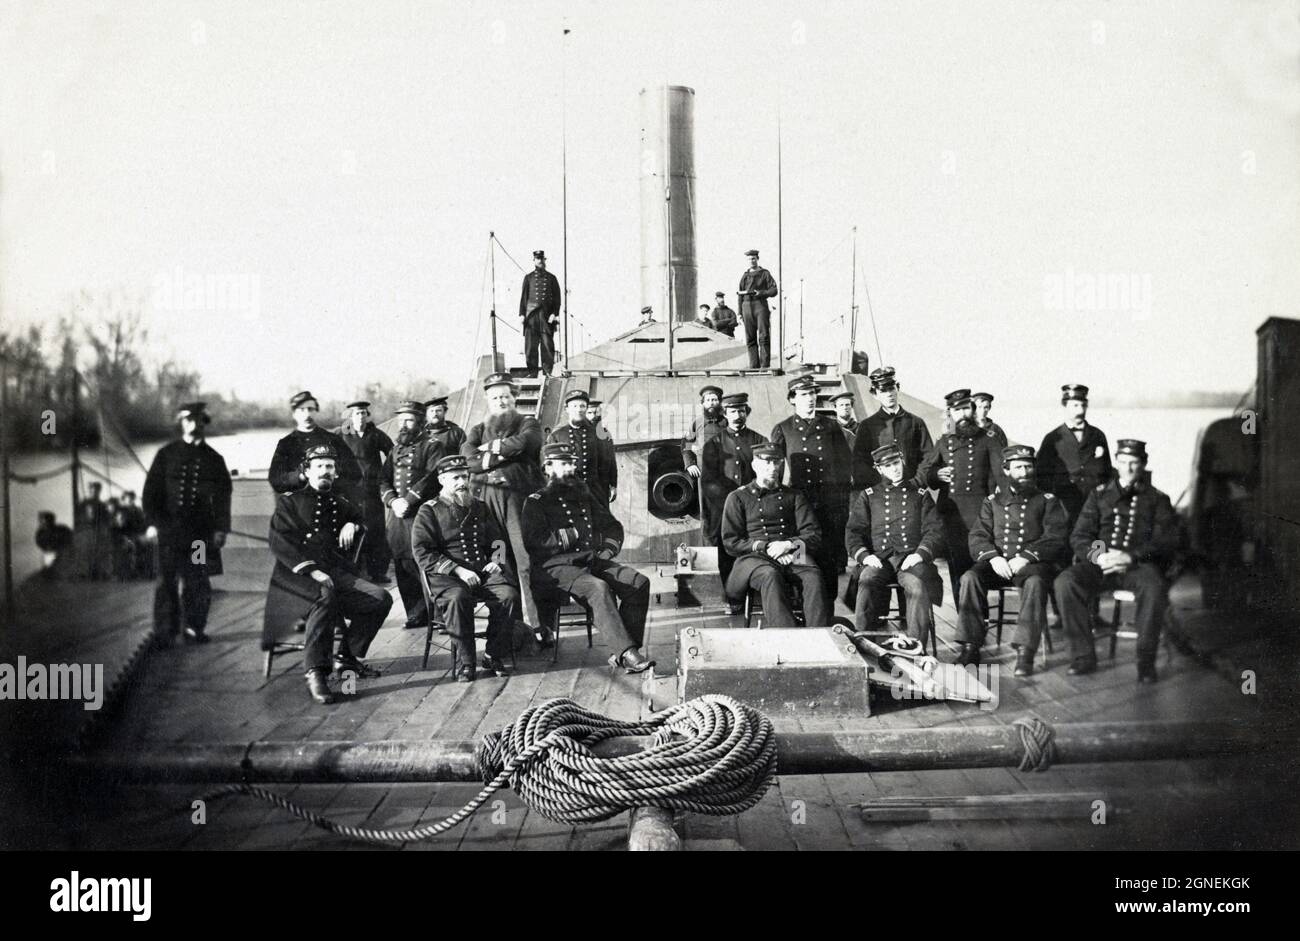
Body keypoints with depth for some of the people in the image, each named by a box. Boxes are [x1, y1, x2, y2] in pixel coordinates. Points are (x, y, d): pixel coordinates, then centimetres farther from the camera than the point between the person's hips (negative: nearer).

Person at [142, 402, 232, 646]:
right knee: (167, 581, -2)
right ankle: (164, 632, 4)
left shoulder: (214, 459, 10)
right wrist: (152, 522, -3)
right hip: (170, 528, -1)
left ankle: (195, 628, 14)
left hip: (201, 530, 1)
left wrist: (221, 528, -1)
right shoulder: (166, 454, 8)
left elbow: (223, 496, 7)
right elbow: (151, 489, 5)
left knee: (199, 582, 2)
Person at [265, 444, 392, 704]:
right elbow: (280, 544, -2)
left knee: (381, 598, -17)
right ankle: (316, 673, -37)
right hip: (299, 574, -5)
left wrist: (352, 525, 4)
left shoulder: (340, 504, 25)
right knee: (326, 595, -39)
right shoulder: (289, 501, 10)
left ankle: (347, 656, 0)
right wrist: (312, 571, -17)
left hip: (339, 572, 5)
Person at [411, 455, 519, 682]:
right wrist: (457, 570, -16)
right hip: (445, 576, -4)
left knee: (509, 594, -26)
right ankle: (464, 663, -26)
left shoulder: (479, 507, 20)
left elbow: (497, 539, 26)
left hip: (482, 572, 4)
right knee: (458, 597, -38)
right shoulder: (429, 511, 4)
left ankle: (494, 656, -12)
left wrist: (496, 561, 3)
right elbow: (422, 553, -6)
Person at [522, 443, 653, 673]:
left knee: (639, 582, -17)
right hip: (556, 567, -6)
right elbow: (534, 542, -11)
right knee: (598, 588, -35)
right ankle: (626, 652, -38)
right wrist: (571, 535, -8)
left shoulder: (583, 496, 23)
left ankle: (623, 653, -21)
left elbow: (613, 526, 30)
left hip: (592, 561, 6)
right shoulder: (536, 502, 4)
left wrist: (607, 550, 11)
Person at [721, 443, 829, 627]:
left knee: (814, 576, -32)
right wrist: (765, 547, -8)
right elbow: (730, 542, 6)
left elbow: (814, 537, 12)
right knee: (771, 576, -37)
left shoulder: (794, 496, 22)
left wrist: (789, 544, -10)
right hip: (753, 557, -2)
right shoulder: (737, 497, 15)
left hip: (791, 556, 2)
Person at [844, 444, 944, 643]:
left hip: (911, 558, 0)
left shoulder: (920, 495, 20)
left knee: (917, 585, -35)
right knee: (866, 582, -34)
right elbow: (853, 532, 11)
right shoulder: (867, 497, 20)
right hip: (878, 558, 0)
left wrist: (920, 554, -11)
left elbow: (934, 530, 9)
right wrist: (864, 555, -10)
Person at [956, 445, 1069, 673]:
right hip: (997, 563, 2)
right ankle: (970, 646, -24)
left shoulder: (1047, 501, 11)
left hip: (1032, 563, -2)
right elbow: (978, 536, 9)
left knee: (1035, 582, -37)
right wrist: (993, 557, -12)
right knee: (970, 577, -28)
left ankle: (1025, 651, -37)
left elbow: (1056, 538, -1)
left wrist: (1026, 557, -17)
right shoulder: (992, 501, 18)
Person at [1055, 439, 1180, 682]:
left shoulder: (1157, 499, 15)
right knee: (1065, 581, -28)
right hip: (1100, 563, 2)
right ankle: (1083, 655, -19)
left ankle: (1146, 660, -23)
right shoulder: (1099, 494, 20)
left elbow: (1170, 540, 1)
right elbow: (1079, 536, 12)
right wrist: (1098, 556, -12)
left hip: (1140, 564, -2)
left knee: (1155, 587, -37)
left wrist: (1131, 557, -15)